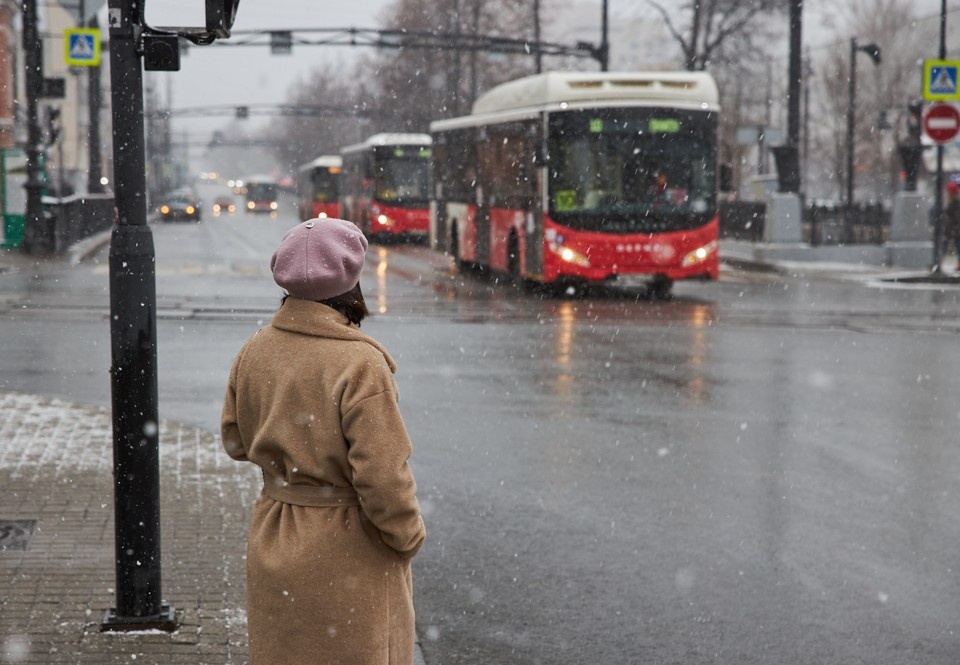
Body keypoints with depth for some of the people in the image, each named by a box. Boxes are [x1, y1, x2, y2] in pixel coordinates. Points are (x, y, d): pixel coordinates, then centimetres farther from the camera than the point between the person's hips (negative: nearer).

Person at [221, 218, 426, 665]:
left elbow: (235, 442, 10)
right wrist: (408, 536, -7)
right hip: (349, 555, -6)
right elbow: (382, 475, -22)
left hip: (274, 545, 6)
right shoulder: (360, 364, -23)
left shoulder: (255, 352, -2)